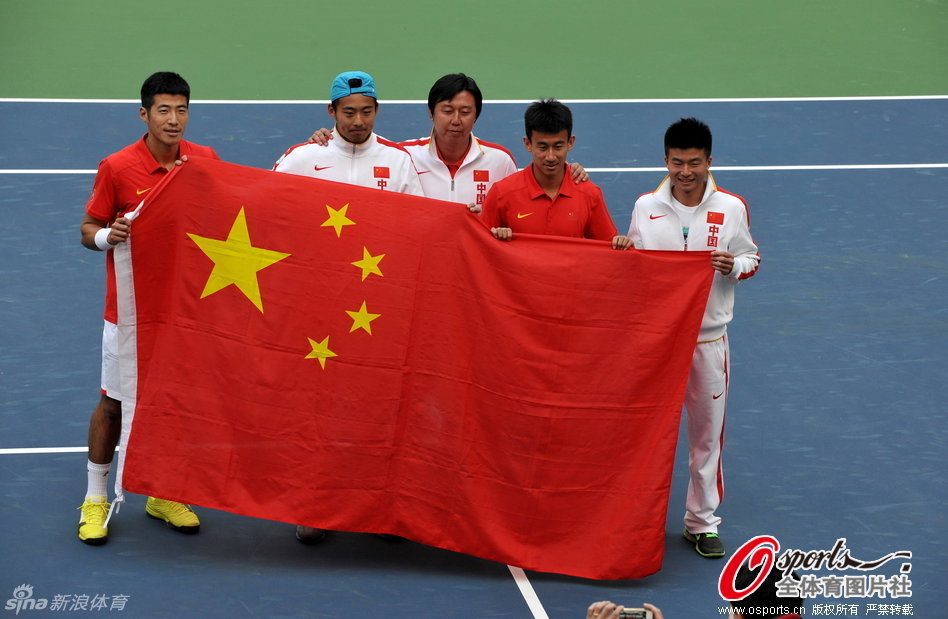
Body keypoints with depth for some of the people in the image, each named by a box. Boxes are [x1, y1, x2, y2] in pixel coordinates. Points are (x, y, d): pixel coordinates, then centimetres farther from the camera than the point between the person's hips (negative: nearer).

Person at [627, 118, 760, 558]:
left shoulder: (732, 208, -3)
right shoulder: (645, 207, 0)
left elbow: (751, 259, 5)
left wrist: (734, 266, -15)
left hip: (708, 337, 0)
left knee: (707, 432, 6)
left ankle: (701, 521, 18)